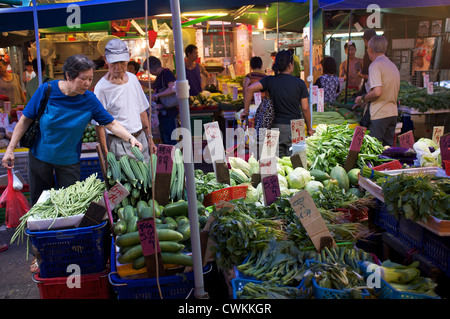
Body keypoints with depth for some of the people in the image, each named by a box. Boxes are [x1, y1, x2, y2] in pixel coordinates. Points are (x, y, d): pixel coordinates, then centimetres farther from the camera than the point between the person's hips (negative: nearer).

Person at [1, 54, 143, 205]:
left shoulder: (89, 99, -13)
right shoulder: (47, 90, -15)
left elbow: (112, 124, -12)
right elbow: (26, 120, -7)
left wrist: (130, 138, -28)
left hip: (69, 160, 0)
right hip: (40, 156, 0)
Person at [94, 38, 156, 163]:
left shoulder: (133, 78, 8)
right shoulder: (101, 88, -12)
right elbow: (99, 125, -10)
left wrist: (150, 139, 13)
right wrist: (106, 154, -14)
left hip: (141, 139, 6)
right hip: (118, 144, -5)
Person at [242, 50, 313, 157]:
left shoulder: (270, 80, 0)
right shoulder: (299, 83, -4)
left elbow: (250, 89, -12)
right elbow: (305, 108, -3)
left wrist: (246, 110, -4)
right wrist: (309, 128, 8)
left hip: (276, 126, 2)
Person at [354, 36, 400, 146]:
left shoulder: (375, 65, -11)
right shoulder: (393, 66, 16)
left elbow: (377, 92, -22)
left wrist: (362, 99, -5)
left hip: (379, 115, -8)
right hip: (393, 113, 8)